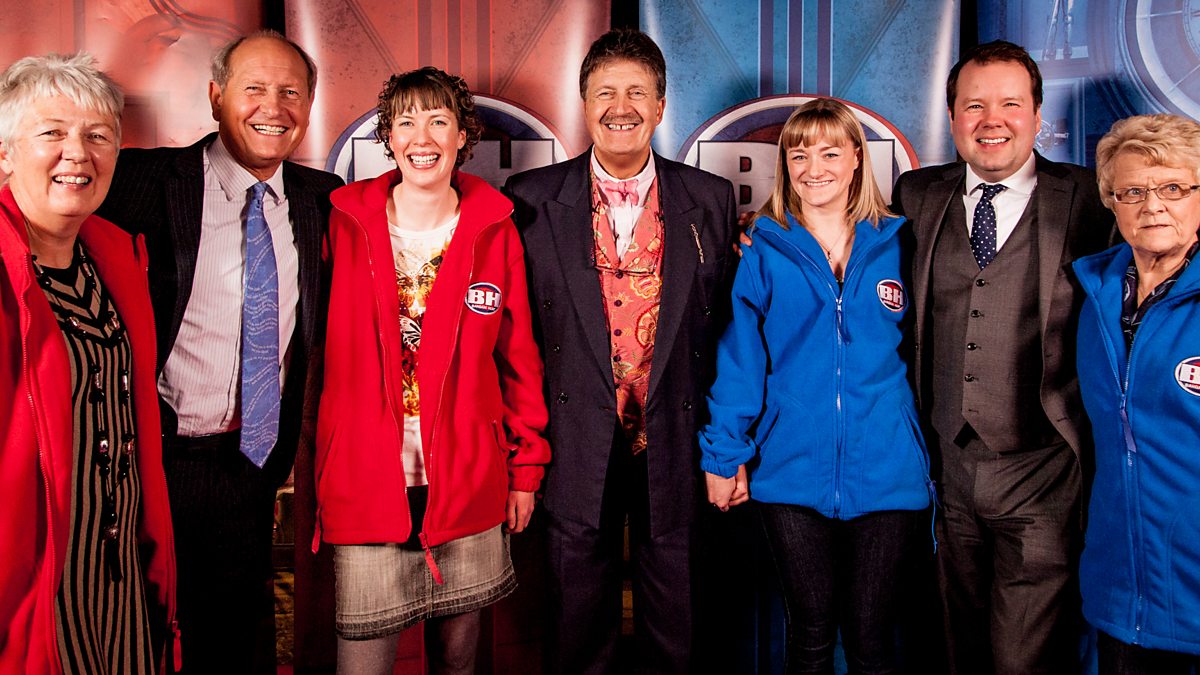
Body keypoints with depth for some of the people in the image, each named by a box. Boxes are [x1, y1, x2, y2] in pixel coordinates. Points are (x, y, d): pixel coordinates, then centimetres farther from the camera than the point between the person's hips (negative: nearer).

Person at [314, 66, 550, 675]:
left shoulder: (494, 230, 2)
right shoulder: (346, 224, 0)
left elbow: (518, 356, 6)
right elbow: (322, 351, 2)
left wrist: (525, 467, 7)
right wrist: (311, 472, 1)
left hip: (469, 484, 1)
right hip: (366, 483, -1)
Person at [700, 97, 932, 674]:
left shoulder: (895, 244, 4)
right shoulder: (764, 249, 0)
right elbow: (739, 358, -1)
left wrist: (929, 456, 4)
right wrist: (723, 453, -4)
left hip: (885, 471, 1)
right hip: (792, 473, 0)